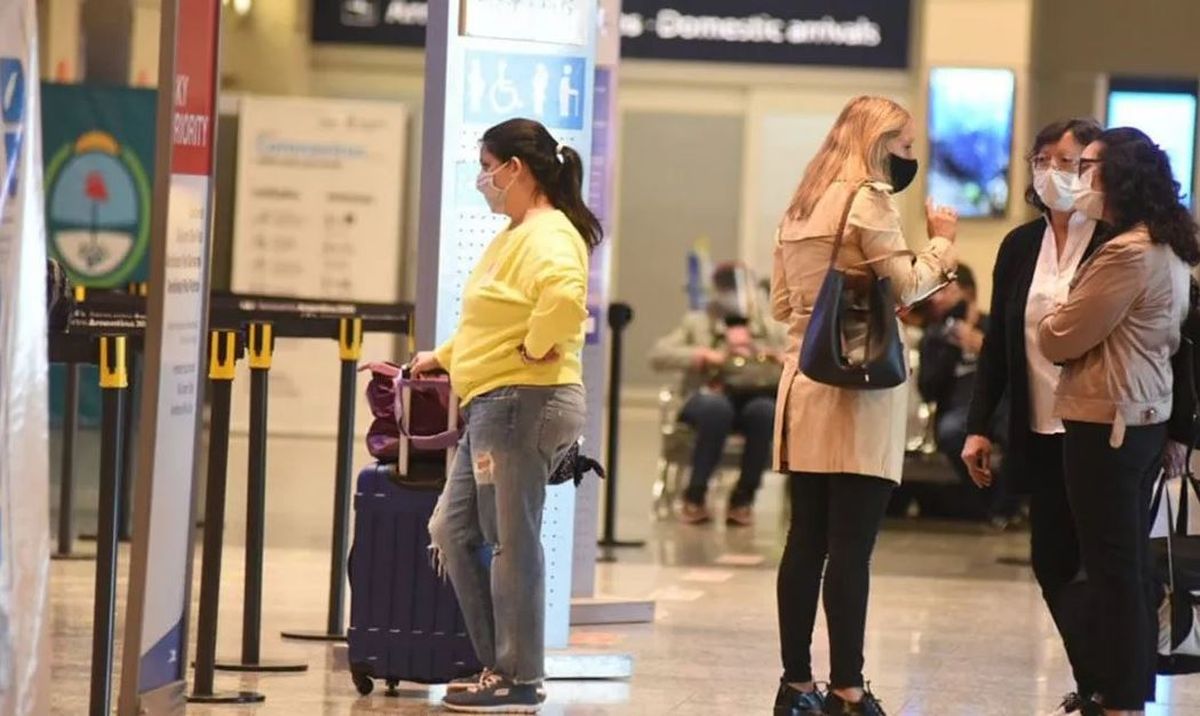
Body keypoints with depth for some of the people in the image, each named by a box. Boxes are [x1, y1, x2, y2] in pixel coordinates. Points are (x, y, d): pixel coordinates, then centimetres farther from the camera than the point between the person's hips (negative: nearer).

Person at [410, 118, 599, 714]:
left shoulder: (548, 236, -14)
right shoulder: (514, 235, 19)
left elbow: (565, 297, -35)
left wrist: (535, 348, -23)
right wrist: (445, 356, 29)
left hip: (523, 403, -11)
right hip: (491, 407, 11)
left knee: (510, 541, -7)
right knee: (452, 530, 12)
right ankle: (498, 663, 16)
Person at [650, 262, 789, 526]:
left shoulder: (770, 327, 19)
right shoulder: (697, 323, 17)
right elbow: (658, 355, 3)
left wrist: (777, 358, -12)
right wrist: (704, 356, -10)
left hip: (755, 397, 1)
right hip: (710, 397, -1)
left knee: (763, 410, -37)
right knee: (716, 407, -39)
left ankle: (743, 499, -22)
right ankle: (695, 496, -25)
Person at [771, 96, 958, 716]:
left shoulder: (801, 207, 17)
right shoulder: (868, 199, -6)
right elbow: (908, 286, -11)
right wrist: (941, 243, 4)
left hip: (804, 384, 8)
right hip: (859, 385, -8)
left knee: (806, 541, 8)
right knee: (852, 546, -7)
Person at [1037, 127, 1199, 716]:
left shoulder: (1127, 254, -19)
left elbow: (1059, 339, -12)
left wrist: (1054, 318, 6)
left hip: (1106, 423, -10)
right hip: (1146, 417, 10)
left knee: (1111, 567, -4)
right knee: (1131, 564, 14)